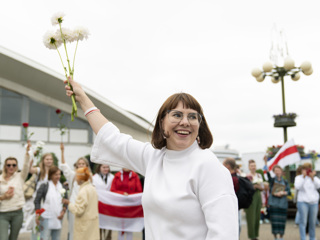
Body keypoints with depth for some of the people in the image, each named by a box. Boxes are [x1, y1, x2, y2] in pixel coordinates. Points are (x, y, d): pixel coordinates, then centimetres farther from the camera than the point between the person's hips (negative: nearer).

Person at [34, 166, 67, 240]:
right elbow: (37, 201, -4)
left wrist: (63, 211, -1)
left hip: (58, 218, 5)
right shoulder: (44, 186, -3)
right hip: (46, 218, -5)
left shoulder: (62, 187, 9)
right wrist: (37, 215, -11)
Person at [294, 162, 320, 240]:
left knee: (313, 222, 5)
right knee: (303, 222, -9)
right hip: (303, 202, -3)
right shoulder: (298, 177, 3)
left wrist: (312, 177, -20)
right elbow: (297, 187, -14)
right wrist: (303, 176, -18)